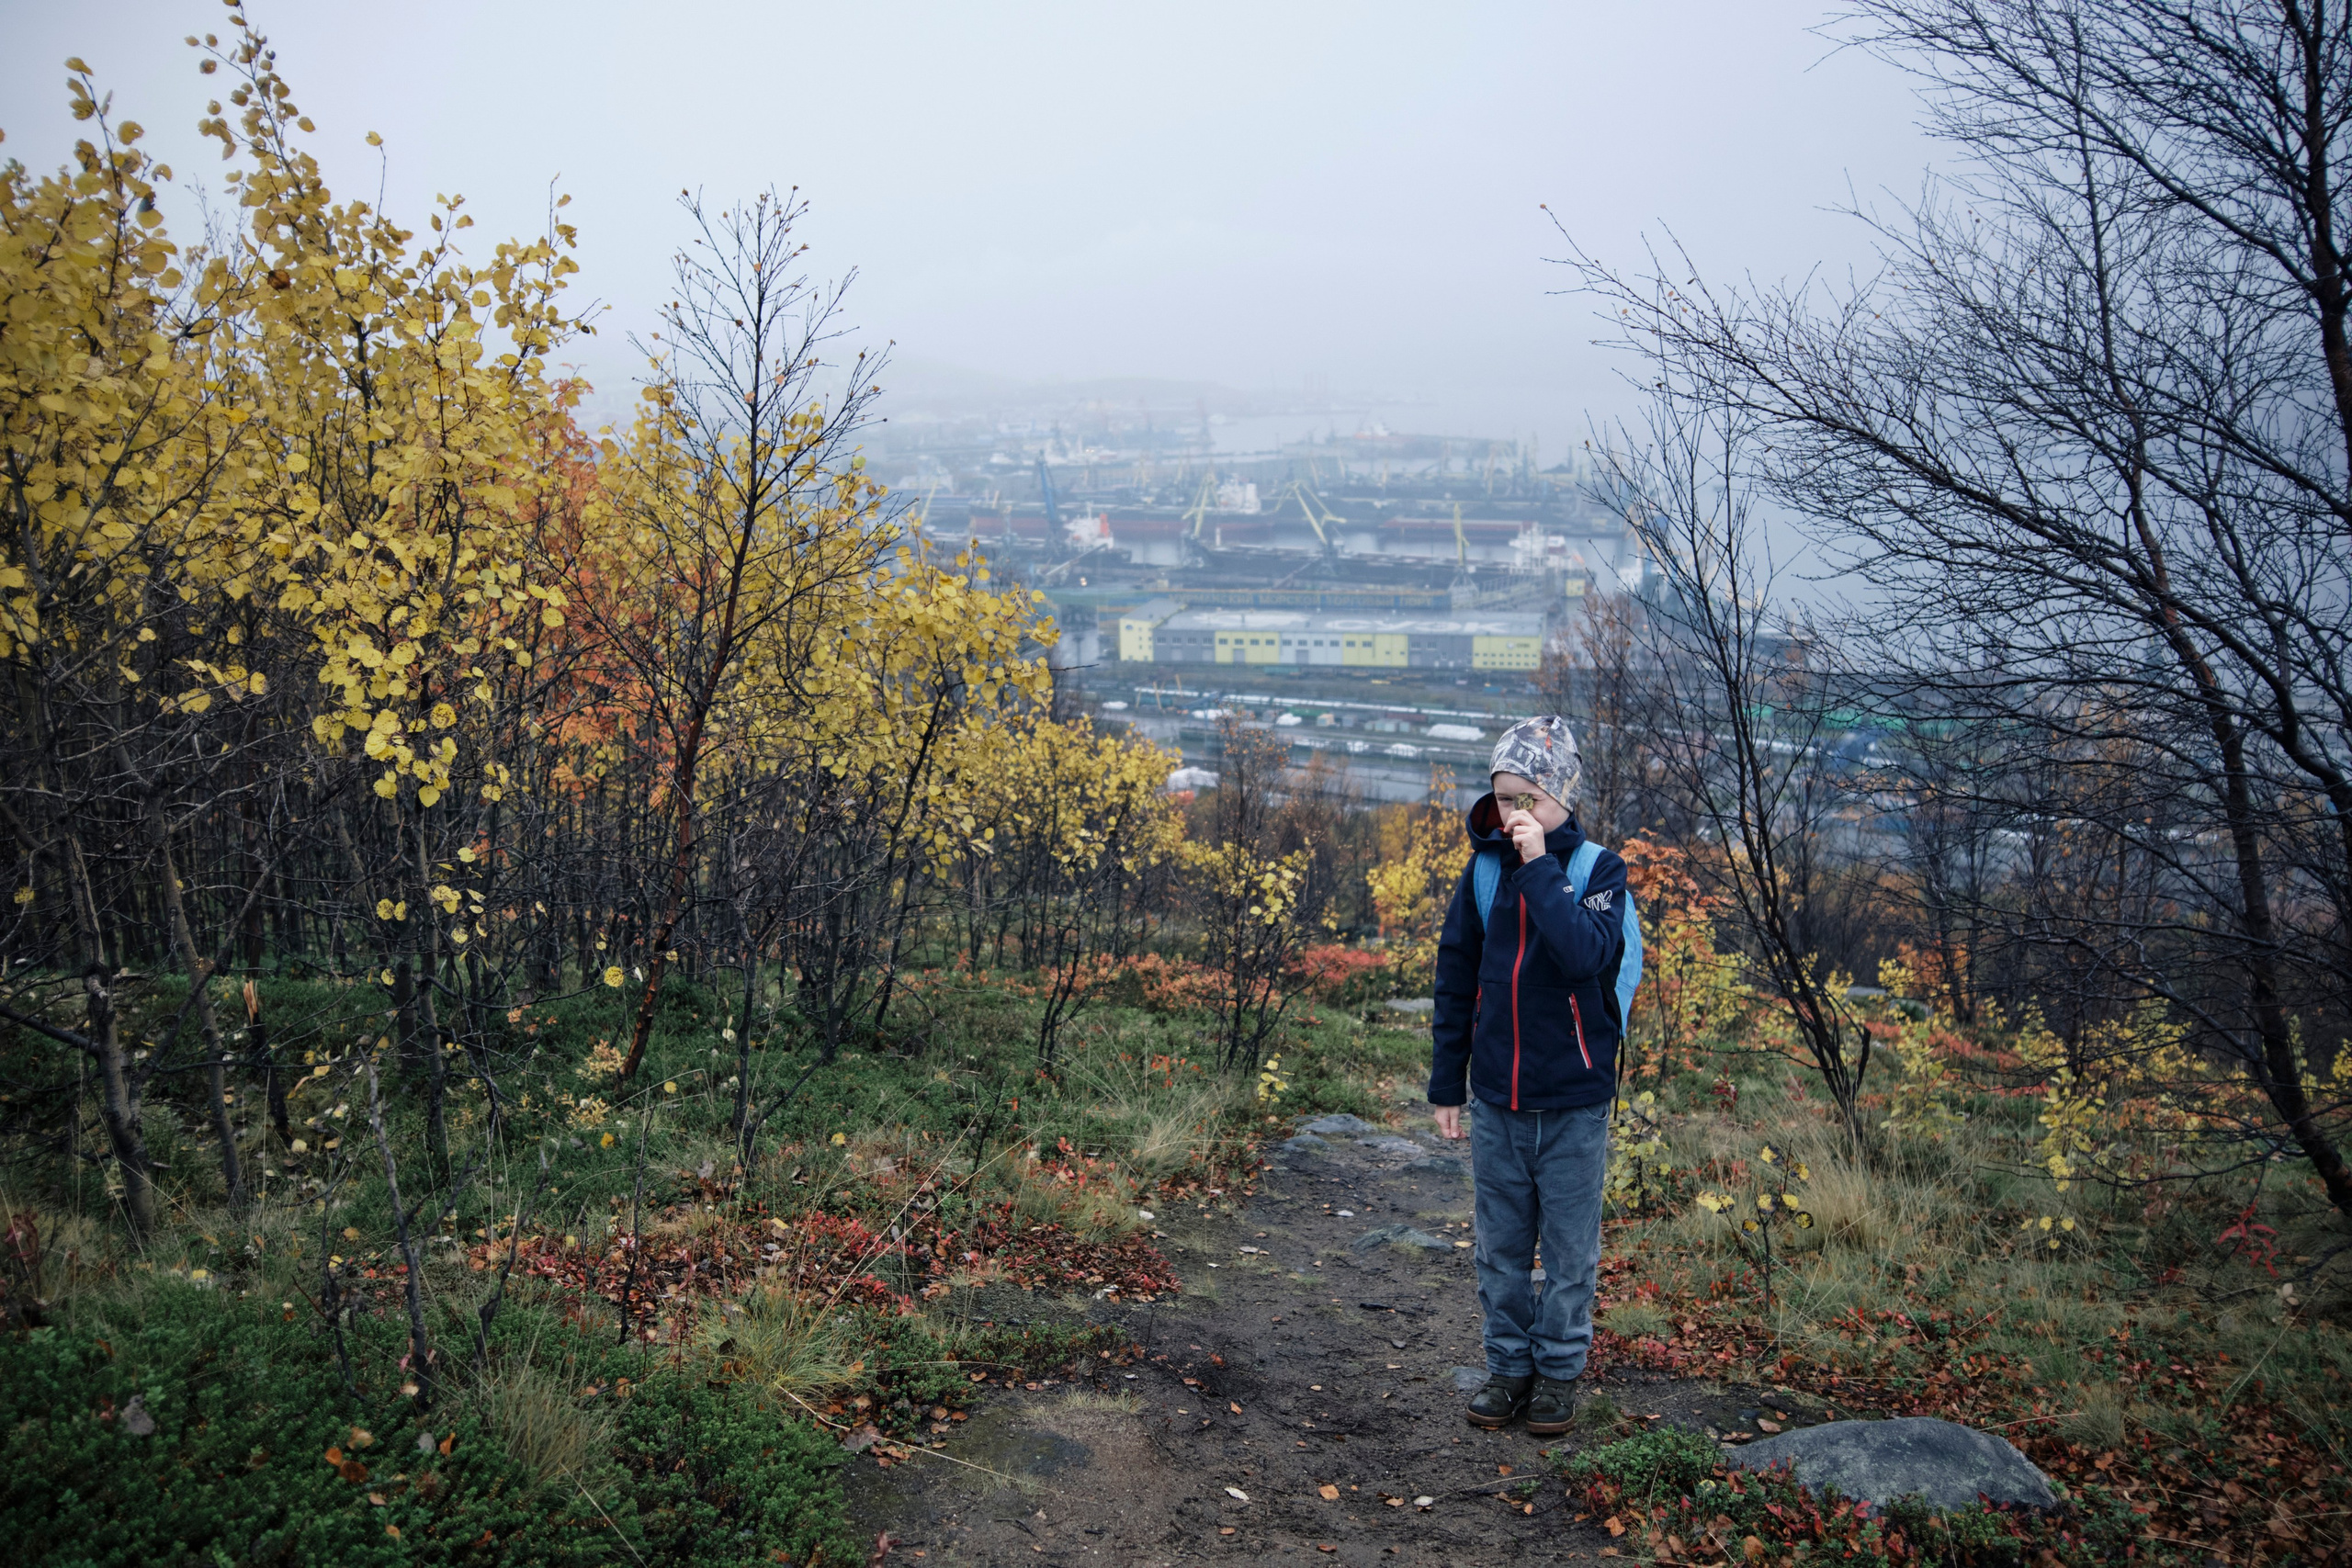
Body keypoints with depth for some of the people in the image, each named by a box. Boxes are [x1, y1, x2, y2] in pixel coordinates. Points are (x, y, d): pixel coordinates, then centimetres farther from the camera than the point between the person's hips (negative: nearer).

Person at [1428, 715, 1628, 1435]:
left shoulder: (1599, 870, -7)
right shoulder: (1484, 871, 1)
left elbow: (1587, 955, -27)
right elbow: (1455, 981, 8)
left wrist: (1540, 866, -25)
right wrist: (1446, 1084, 8)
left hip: (1573, 1104, -3)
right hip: (1496, 1102, 3)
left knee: (1569, 1249, 9)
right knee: (1500, 1247, 12)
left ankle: (1559, 1369, 24)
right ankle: (1509, 1364, 27)